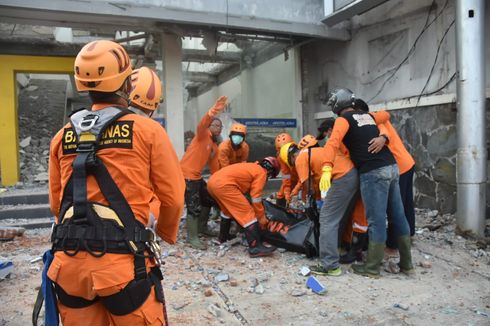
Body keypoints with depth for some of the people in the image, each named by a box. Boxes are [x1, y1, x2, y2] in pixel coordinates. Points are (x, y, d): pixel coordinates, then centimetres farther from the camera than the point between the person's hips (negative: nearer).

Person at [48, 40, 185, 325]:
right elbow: (173, 197, -1)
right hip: (123, 263, -4)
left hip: (68, 262, 5)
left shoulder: (62, 136, 9)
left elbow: (56, 203, 15)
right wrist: (167, 233, 19)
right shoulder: (147, 130, -4)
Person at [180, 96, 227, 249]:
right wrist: (214, 111, -47)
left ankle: (202, 226, 38)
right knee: (194, 207, -9)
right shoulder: (203, 135, -9)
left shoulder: (215, 147, 16)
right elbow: (202, 124, -31)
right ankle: (192, 237, 2)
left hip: (197, 176, 10)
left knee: (208, 200, 20)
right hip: (186, 175, -10)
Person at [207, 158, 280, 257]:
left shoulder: (252, 167, 30)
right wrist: (262, 217, 11)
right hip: (224, 185, -10)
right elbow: (256, 198, 1)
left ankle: (223, 237, 44)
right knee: (248, 213, -4)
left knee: (228, 209, 31)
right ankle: (255, 248, -6)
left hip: (213, 181, 10)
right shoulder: (261, 172, 6)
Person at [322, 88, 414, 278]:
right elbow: (386, 115, 43)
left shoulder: (343, 119, 0)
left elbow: (333, 142, -19)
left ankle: (372, 268, 8)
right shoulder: (367, 116, 21)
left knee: (376, 220, -2)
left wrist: (327, 169, -27)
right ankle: (406, 264, 23)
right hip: (391, 167, 8)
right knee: (398, 216, 12)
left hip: (374, 172, -8)